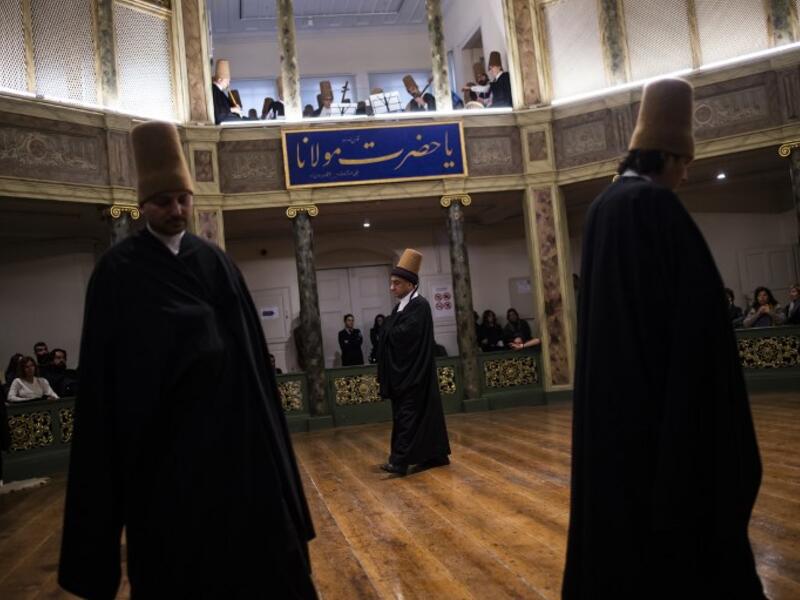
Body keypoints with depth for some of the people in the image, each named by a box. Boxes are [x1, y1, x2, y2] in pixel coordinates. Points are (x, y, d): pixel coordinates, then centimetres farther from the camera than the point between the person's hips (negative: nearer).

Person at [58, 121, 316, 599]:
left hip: (224, 418, 3)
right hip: (159, 428, -2)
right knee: (173, 543, 8)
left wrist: (257, 418, 4)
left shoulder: (215, 261, 5)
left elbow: (248, 342, 6)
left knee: (245, 529, 10)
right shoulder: (118, 270, -3)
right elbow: (103, 366, -5)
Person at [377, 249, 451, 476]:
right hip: (404, 372, 9)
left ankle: (400, 460, -9)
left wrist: (388, 329, -4)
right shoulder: (402, 306, 15)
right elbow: (394, 336, 16)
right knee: (424, 414, 12)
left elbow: (402, 335, -22)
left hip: (413, 373, -9)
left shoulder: (420, 306, -13)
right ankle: (436, 455, 19)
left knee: (408, 415, -9)